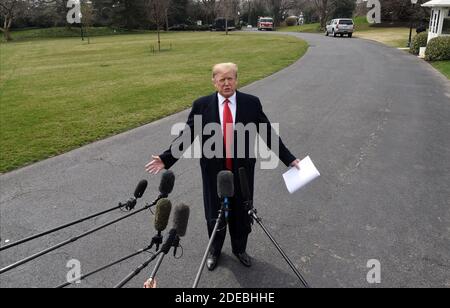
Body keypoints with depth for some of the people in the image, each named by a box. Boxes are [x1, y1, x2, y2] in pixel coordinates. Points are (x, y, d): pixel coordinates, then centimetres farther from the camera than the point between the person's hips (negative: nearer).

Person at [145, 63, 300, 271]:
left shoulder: (252, 103, -5)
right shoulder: (201, 105, -6)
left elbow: (268, 134, -1)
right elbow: (187, 135, -4)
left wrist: (289, 159, -3)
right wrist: (166, 159, -11)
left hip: (242, 171, 1)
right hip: (214, 172, 0)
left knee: (241, 213, 16)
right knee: (214, 214, 15)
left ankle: (239, 248, 42)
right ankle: (215, 249, 41)